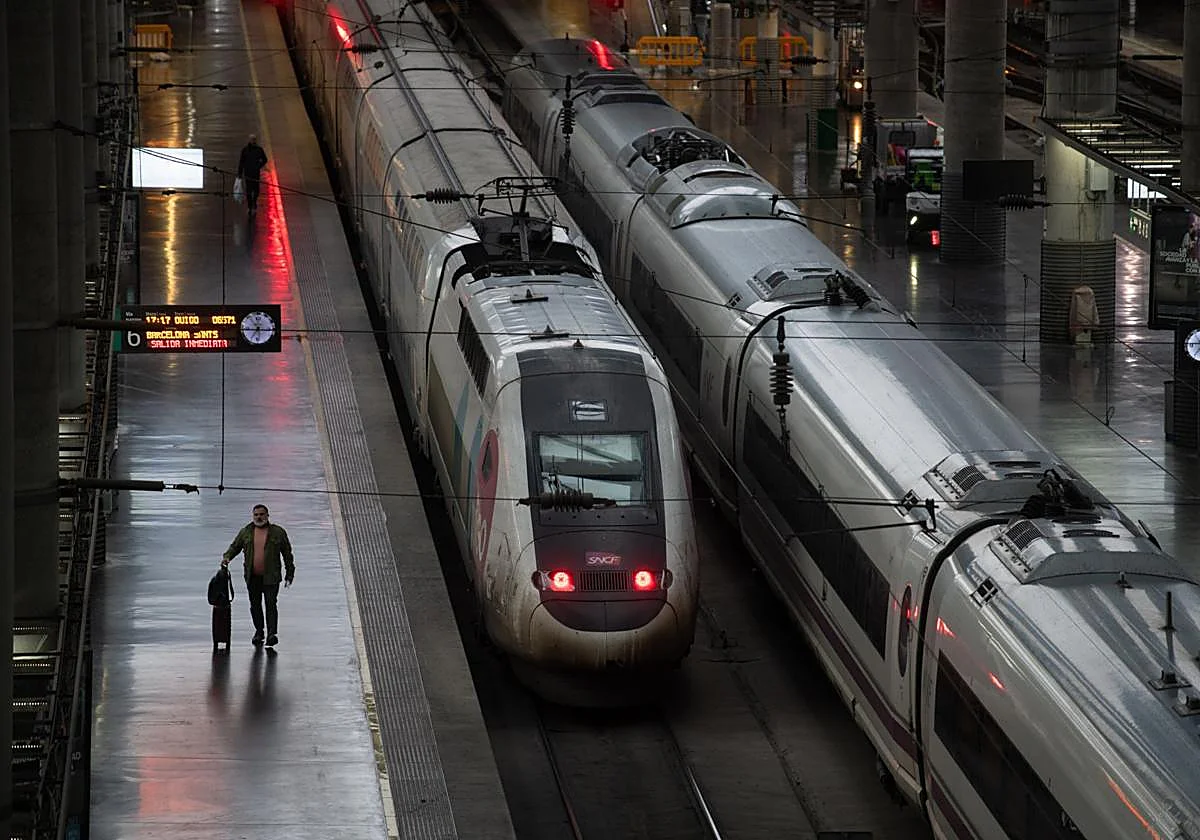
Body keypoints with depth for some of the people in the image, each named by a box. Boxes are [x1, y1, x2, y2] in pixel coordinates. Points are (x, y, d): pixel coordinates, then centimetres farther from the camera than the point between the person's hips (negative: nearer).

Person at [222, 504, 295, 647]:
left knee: (271, 604, -12)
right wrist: (227, 557, -7)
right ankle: (259, 631, 24)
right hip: (252, 577, 3)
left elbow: (287, 554, 6)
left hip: (271, 576, -3)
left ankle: (272, 633, -16)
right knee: (255, 605, 9)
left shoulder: (278, 533, 3)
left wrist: (290, 574, 4)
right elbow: (234, 547, 15)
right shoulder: (246, 532, 9)